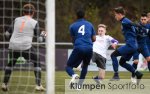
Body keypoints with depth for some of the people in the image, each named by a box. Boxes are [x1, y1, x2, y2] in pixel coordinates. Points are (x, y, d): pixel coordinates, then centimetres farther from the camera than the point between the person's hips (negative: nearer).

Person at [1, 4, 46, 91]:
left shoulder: (17, 20, 10)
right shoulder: (34, 22, 1)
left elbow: (7, 34, 13)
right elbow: (39, 38, 5)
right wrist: (43, 34, 26)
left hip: (13, 46, 3)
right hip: (26, 47, -3)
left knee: (11, 63, 27)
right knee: (37, 62, 14)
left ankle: (5, 84, 20)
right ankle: (38, 85, 5)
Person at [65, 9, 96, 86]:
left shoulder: (72, 26, 11)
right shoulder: (89, 25, 16)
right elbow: (94, 39, 16)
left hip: (78, 48, -2)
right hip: (89, 48, 3)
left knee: (68, 66, 9)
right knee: (85, 66, 27)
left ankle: (73, 75, -26)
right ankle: (79, 85, 18)